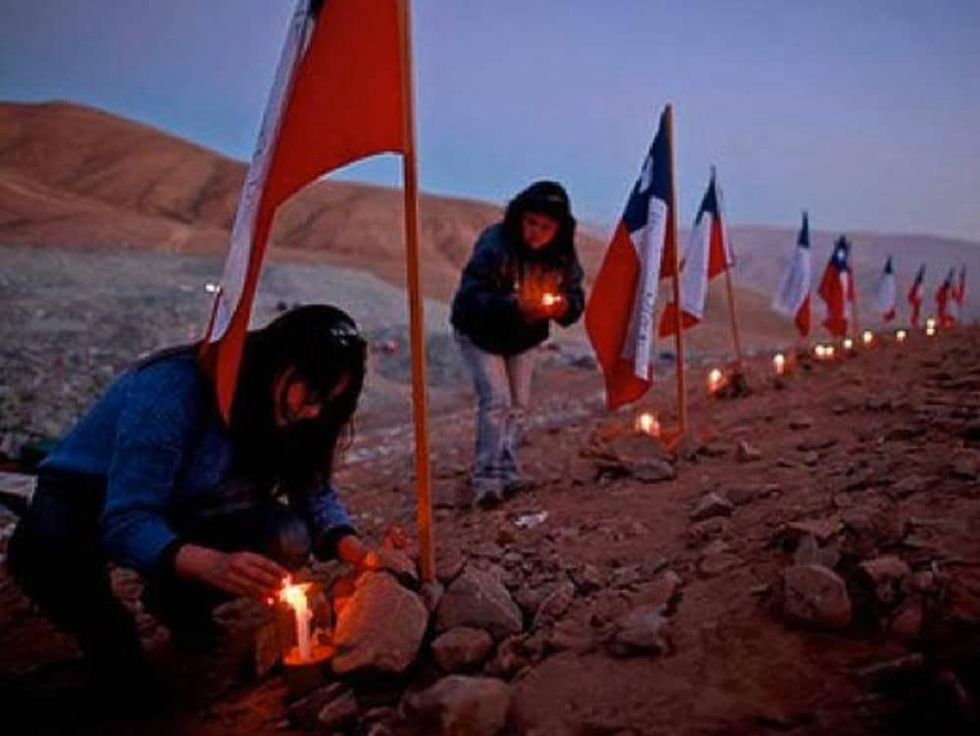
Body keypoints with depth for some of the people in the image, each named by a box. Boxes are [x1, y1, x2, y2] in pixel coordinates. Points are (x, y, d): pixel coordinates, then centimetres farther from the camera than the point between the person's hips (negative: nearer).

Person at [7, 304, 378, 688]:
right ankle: (102, 619, -5)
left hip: (175, 515, 6)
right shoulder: (174, 387, -32)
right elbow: (125, 522, -36)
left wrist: (348, 544, -23)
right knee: (55, 548, -40)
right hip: (82, 506, -5)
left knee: (288, 536, -20)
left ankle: (177, 601, 8)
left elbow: (315, 490, -2)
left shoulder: (280, 411, -11)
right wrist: (214, 564, -54)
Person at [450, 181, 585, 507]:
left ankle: (508, 474, 22)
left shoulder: (563, 255, -12)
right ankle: (487, 477, -6)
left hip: (525, 338, 6)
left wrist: (562, 306, -29)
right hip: (480, 334, -5)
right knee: (496, 400, -15)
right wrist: (515, 305, -47)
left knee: (519, 404, 8)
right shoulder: (495, 245, -30)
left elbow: (575, 295, -5)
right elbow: (472, 297, -34)